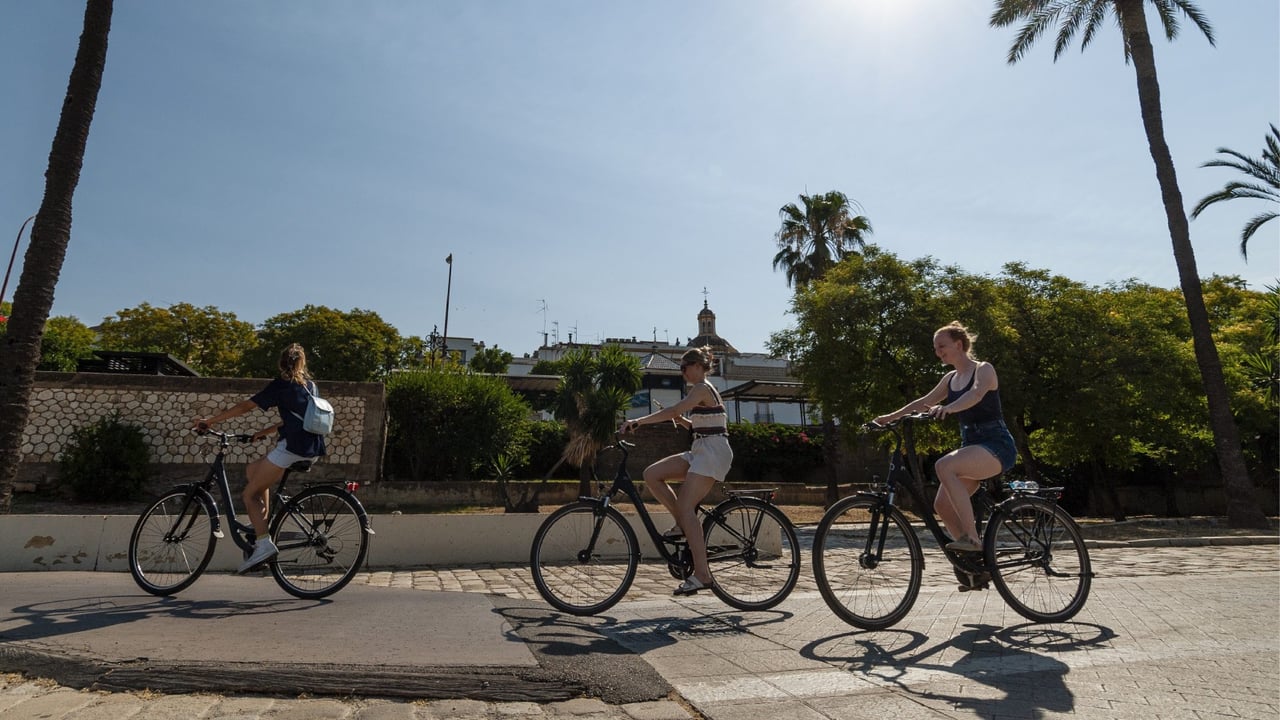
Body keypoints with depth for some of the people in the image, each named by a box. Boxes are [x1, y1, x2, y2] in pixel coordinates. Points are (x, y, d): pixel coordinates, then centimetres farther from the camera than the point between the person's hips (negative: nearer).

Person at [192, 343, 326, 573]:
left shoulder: (280, 385, 0)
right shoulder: (310, 385, 20)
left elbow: (245, 406, -2)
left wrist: (210, 421, 6)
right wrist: (265, 432, 28)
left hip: (292, 448, -8)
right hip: (312, 450, 8)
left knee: (250, 493, 3)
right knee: (254, 470, 26)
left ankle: (264, 545, -8)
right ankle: (263, 524, 23)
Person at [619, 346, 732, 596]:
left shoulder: (702, 388, -9)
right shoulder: (704, 390, 21)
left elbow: (673, 410, -23)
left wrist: (637, 422, -26)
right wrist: (680, 420, 9)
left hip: (712, 452, -9)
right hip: (701, 452, 9)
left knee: (684, 506, -18)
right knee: (651, 475, -2)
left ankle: (702, 574, -16)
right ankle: (684, 526, 3)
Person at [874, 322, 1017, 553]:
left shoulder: (983, 369, -7)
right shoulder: (951, 378, 15)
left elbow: (976, 394, -29)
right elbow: (925, 402, 18)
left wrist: (947, 408, -47)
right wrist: (891, 416, 6)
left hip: (997, 446, -8)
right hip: (971, 445, 8)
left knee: (944, 466, -33)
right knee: (942, 505, -4)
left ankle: (972, 538, -27)